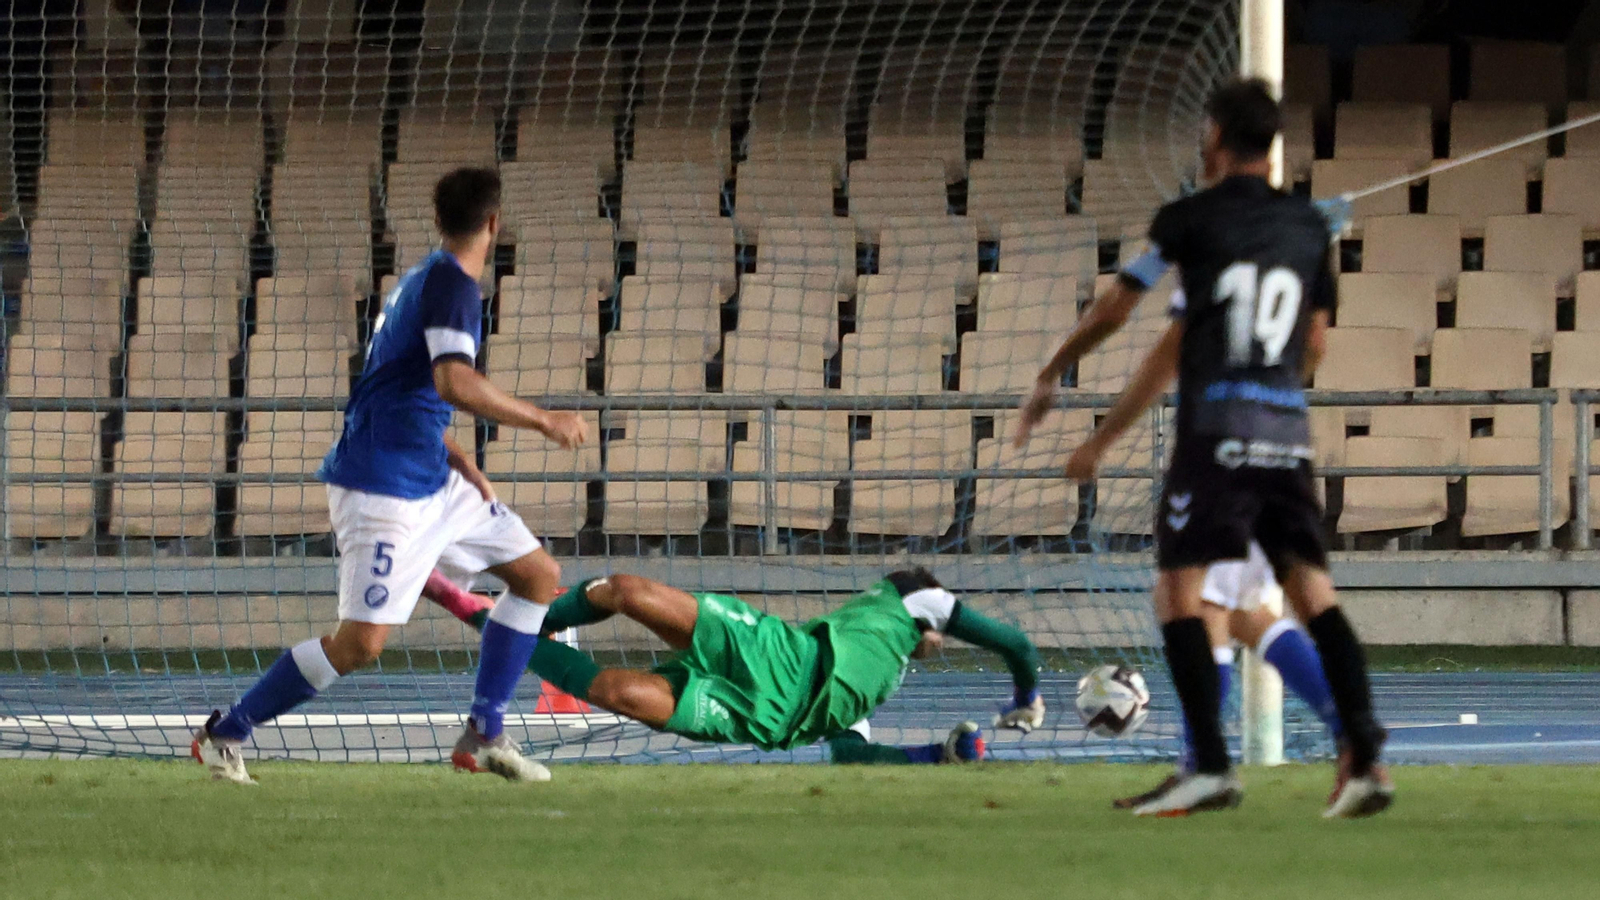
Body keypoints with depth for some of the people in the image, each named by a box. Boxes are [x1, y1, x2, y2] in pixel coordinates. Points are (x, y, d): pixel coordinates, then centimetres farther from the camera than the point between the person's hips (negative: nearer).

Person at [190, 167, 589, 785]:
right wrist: (542, 422, -25)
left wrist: (465, 470, 21)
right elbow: (455, 383, -32)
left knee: (539, 575, 10)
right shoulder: (452, 285, -15)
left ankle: (484, 734, 10)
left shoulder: (424, 280, 16)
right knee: (361, 642, -14)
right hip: (384, 489, -10)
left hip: (432, 481, 10)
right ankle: (223, 734, -1)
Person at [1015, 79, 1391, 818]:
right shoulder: (1310, 226, 14)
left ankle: (1211, 765, -13)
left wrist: (1049, 379, 24)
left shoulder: (1188, 221, 1)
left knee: (1178, 591, -1)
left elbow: (1111, 313, 8)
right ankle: (1365, 755, -9)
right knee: (1313, 592, 5)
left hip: (1217, 430, -5)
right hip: (1289, 436, 5)